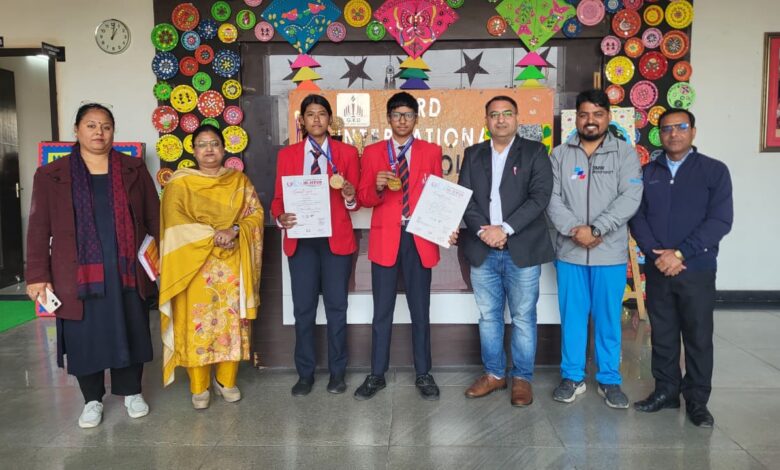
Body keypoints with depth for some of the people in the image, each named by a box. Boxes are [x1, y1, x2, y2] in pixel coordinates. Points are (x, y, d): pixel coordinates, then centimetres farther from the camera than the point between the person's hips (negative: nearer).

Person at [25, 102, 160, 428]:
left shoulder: (133, 170, 5)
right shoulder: (51, 175, 2)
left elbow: (154, 218, 7)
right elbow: (39, 229, 1)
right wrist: (37, 275, -4)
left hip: (126, 271, 1)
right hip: (79, 274, -1)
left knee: (129, 333, 9)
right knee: (84, 337, 7)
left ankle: (131, 392, 29)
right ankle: (92, 399, 27)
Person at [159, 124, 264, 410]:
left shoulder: (240, 181, 10)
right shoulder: (179, 183, 2)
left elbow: (256, 215, 2)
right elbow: (176, 224, -8)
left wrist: (234, 230, -16)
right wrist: (212, 234, -19)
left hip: (233, 265, 2)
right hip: (196, 265, -2)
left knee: (232, 322, 6)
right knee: (197, 324, -1)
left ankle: (226, 381, 21)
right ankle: (199, 387, 13)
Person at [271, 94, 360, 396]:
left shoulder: (347, 153, 5)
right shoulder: (287, 154, 8)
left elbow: (356, 202, 4)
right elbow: (279, 197, 6)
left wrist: (350, 196, -19)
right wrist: (280, 217, -14)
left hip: (337, 239, -1)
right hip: (301, 239, 1)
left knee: (337, 307, 5)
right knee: (303, 308, 5)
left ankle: (337, 372, 20)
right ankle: (305, 373, 19)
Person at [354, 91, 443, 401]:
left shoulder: (431, 151, 7)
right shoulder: (372, 152, 7)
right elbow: (363, 199, 4)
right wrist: (377, 187, -18)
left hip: (420, 238, 0)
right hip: (385, 238, 0)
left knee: (420, 309, 8)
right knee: (382, 311, 6)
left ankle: (423, 375, 22)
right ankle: (377, 375, 19)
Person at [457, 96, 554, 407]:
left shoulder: (534, 152, 3)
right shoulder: (473, 155, 12)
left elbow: (540, 196, -8)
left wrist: (505, 228, -16)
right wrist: (482, 230, -12)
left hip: (522, 250, -3)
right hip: (482, 250, 3)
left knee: (523, 318, 5)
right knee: (488, 317, 11)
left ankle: (522, 378, 19)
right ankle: (494, 374, 26)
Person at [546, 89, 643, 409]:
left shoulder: (625, 153, 2)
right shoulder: (560, 154, 6)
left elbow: (630, 197, -8)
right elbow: (552, 198, -1)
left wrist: (595, 230, -17)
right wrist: (574, 230, -16)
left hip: (610, 252, -1)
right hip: (569, 251, 1)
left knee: (608, 318, 9)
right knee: (572, 317, 9)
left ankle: (609, 380, 24)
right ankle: (572, 377, 23)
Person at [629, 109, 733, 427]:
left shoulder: (714, 171, 0)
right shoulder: (647, 173, 9)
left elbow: (720, 220, -9)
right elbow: (637, 218, 2)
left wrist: (680, 253, -16)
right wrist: (656, 254, -12)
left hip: (697, 269, -2)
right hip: (657, 269, 3)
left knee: (698, 337, 5)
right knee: (662, 334, 11)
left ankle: (697, 400, 19)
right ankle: (665, 390, 25)